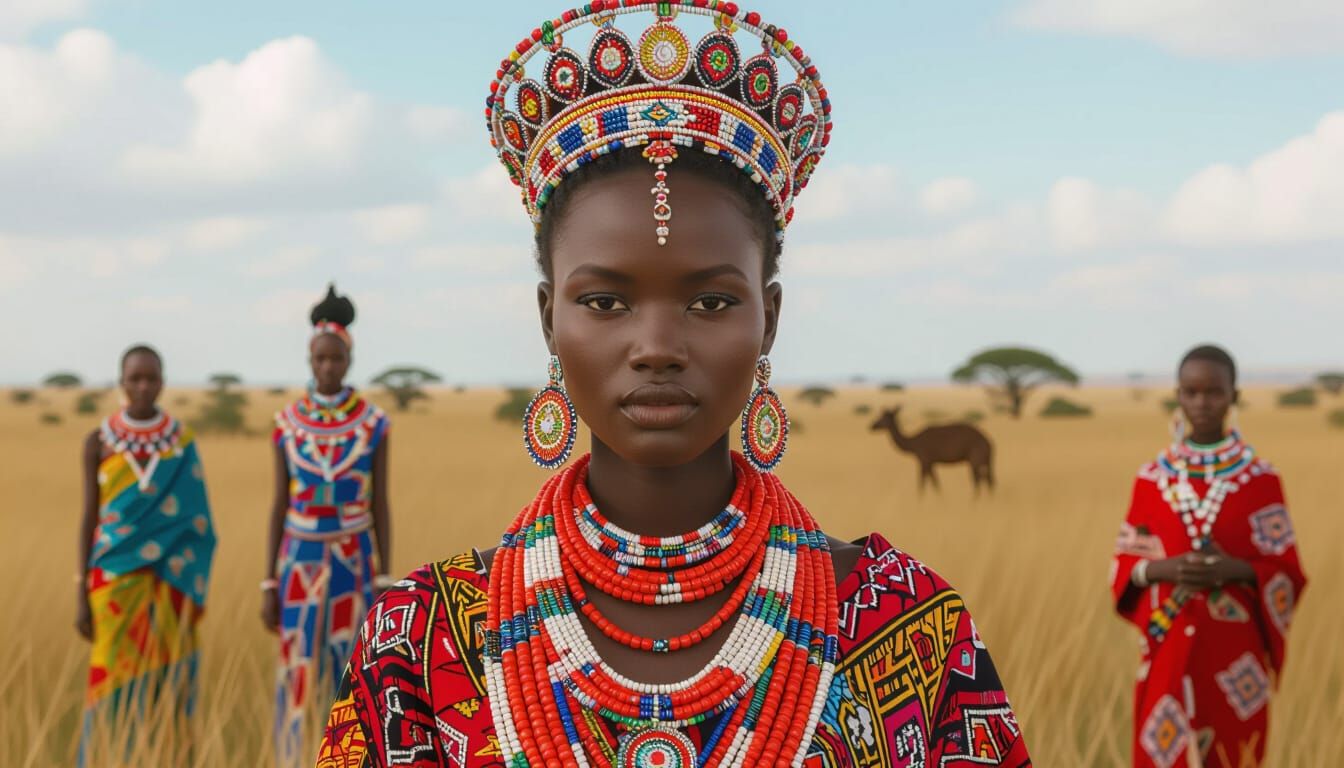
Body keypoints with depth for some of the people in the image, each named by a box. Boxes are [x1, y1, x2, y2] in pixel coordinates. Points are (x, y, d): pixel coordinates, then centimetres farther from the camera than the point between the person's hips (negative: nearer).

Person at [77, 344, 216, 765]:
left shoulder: (182, 442, 4)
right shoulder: (99, 442, 2)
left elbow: (196, 523, 6)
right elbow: (89, 518, 3)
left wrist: (195, 593, 2)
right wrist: (83, 596, -1)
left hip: (169, 580, 1)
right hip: (116, 577, 0)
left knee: (168, 684, -1)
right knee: (114, 683, -4)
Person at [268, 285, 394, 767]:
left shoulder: (373, 422, -2)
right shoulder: (287, 422, 1)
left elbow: (380, 505, 0)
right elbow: (280, 505, 3)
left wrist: (384, 582, -4)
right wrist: (269, 585, 0)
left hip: (355, 561, -1)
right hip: (300, 562, 1)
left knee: (349, 678, 2)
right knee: (296, 678, 1)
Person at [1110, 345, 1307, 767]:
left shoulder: (1260, 479, -2)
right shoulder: (1152, 479, 4)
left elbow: (1287, 575, 0)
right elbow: (1124, 566, 6)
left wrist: (1234, 570, -18)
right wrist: (1162, 568, -14)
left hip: (1235, 656, -1)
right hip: (1169, 654, 1)